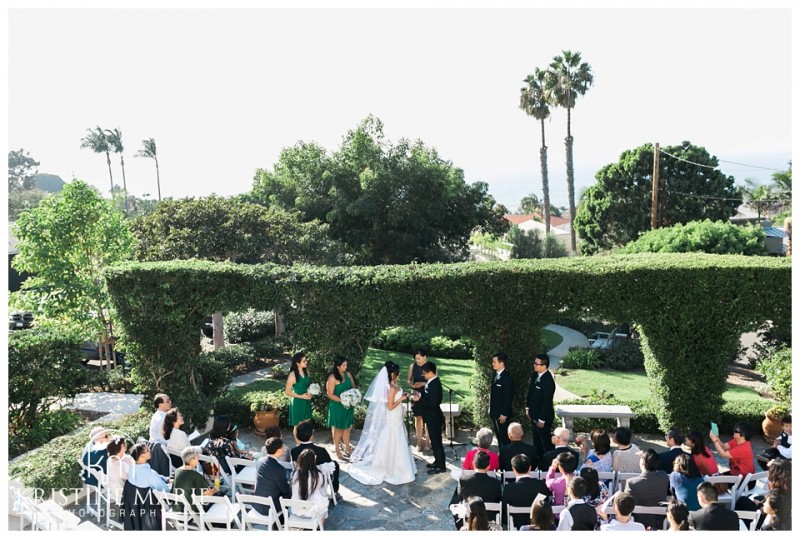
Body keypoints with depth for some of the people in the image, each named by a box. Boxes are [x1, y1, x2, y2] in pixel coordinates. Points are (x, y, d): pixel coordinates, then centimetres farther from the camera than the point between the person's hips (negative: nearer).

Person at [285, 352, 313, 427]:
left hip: (306, 402, 6)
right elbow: (287, 392, -14)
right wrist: (301, 396, -17)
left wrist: (310, 393, -4)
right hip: (297, 403, -6)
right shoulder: (293, 375, -20)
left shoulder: (306, 372, -1)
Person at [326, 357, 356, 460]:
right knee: (338, 428, 10)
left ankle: (347, 449, 32)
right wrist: (342, 400, -24)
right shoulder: (332, 378, -19)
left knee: (347, 427, 17)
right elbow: (330, 394, -17)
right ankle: (337, 450, 26)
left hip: (348, 406, 5)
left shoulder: (348, 374, -2)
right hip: (337, 407, -5)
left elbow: (353, 387, 8)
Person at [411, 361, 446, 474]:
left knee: (436, 441, 2)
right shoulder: (432, 382, 3)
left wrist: (419, 399, -21)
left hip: (434, 418, -10)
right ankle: (438, 461, 34)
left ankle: (441, 466, 13)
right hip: (432, 417, 10)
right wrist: (420, 394, 0)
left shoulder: (435, 384, -26)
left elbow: (433, 403, -27)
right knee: (435, 440, 21)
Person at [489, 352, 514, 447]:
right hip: (494, 412, 9)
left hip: (502, 414, -9)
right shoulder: (496, 374, 6)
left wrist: (504, 414, -17)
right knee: (498, 435, 18)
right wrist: (491, 409, 13)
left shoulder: (507, 378, -21)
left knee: (504, 436, 3)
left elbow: (508, 397, -19)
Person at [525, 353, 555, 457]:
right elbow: (530, 391, 11)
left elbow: (547, 402, -24)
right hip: (534, 414, 8)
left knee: (545, 441, 7)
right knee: (536, 440, 22)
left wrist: (542, 420, -19)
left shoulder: (548, 381, -27)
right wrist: (527, 407, 13)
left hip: (543, 416, -8)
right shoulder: (535, 375, -3)